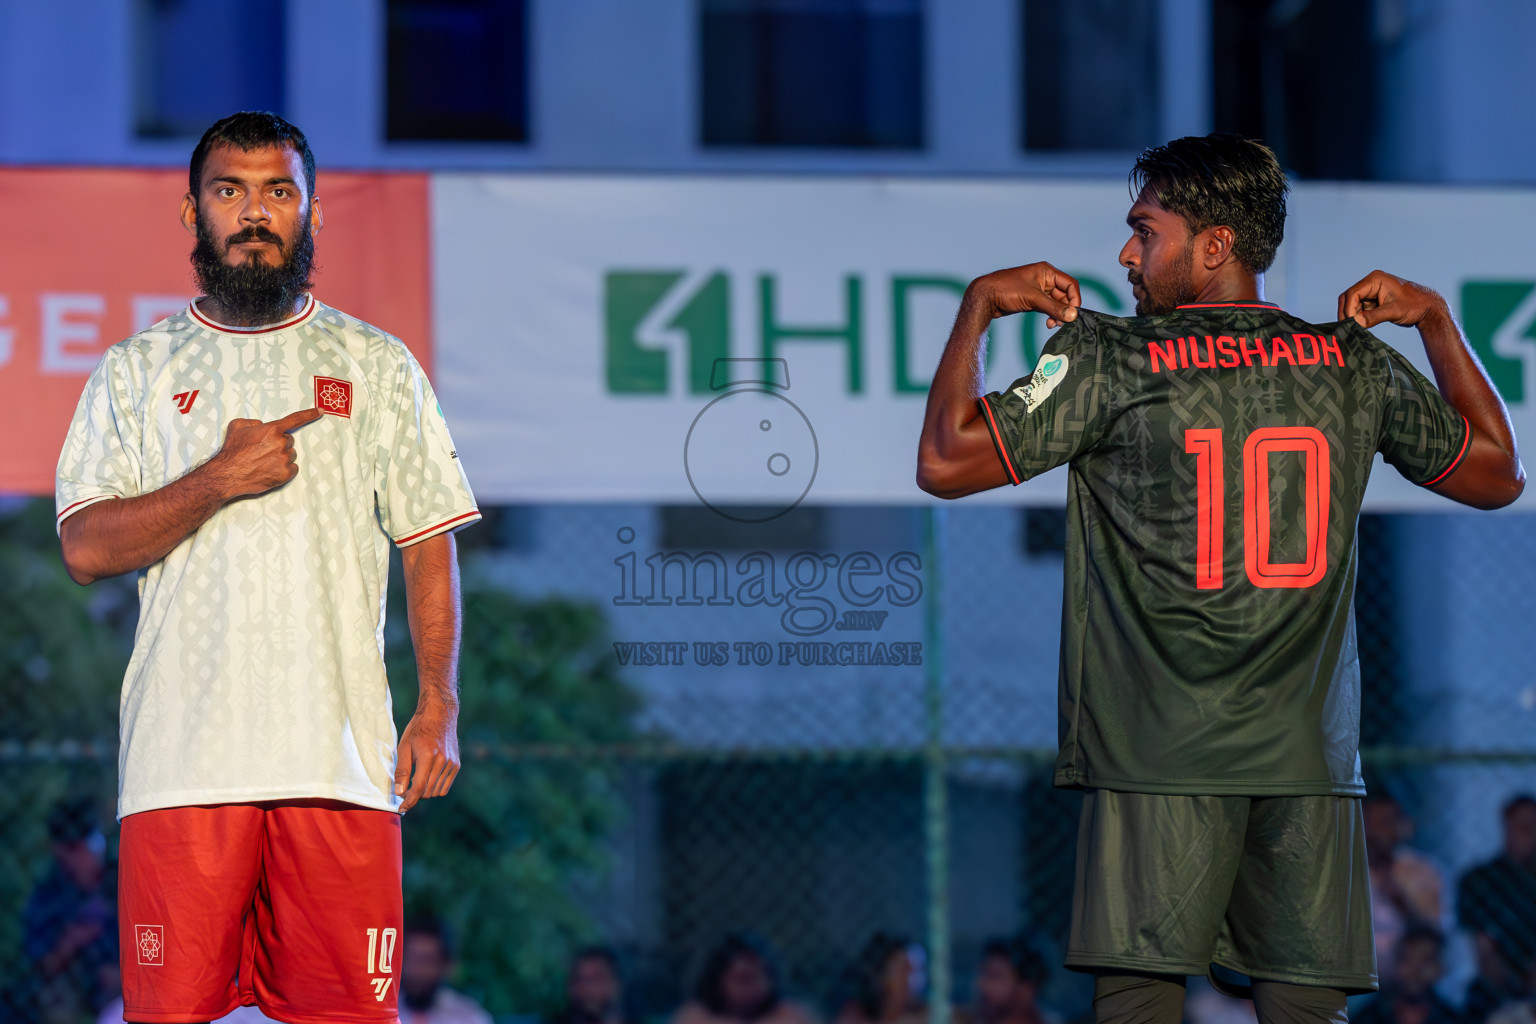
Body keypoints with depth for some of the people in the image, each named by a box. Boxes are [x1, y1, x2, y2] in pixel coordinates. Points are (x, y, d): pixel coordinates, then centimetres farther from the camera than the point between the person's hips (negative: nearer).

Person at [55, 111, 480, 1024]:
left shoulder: (379, 366, 14)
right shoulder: (136, 372, 12)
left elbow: (429, 545, 11)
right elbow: (86, 549, 3)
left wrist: (439, 708, -1)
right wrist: (219, 479, -9)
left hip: (340, 755, 0)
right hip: (180, 755, 0)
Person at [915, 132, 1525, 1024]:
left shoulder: (1111, 359, -3)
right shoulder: (1357, 364, 8)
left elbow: (946, 463, -2)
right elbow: (1498, 474, 21)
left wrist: (979, 307, 10)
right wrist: (1435, 319, 28)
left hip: (1163, 754, -3)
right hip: (1310, 753, 3)